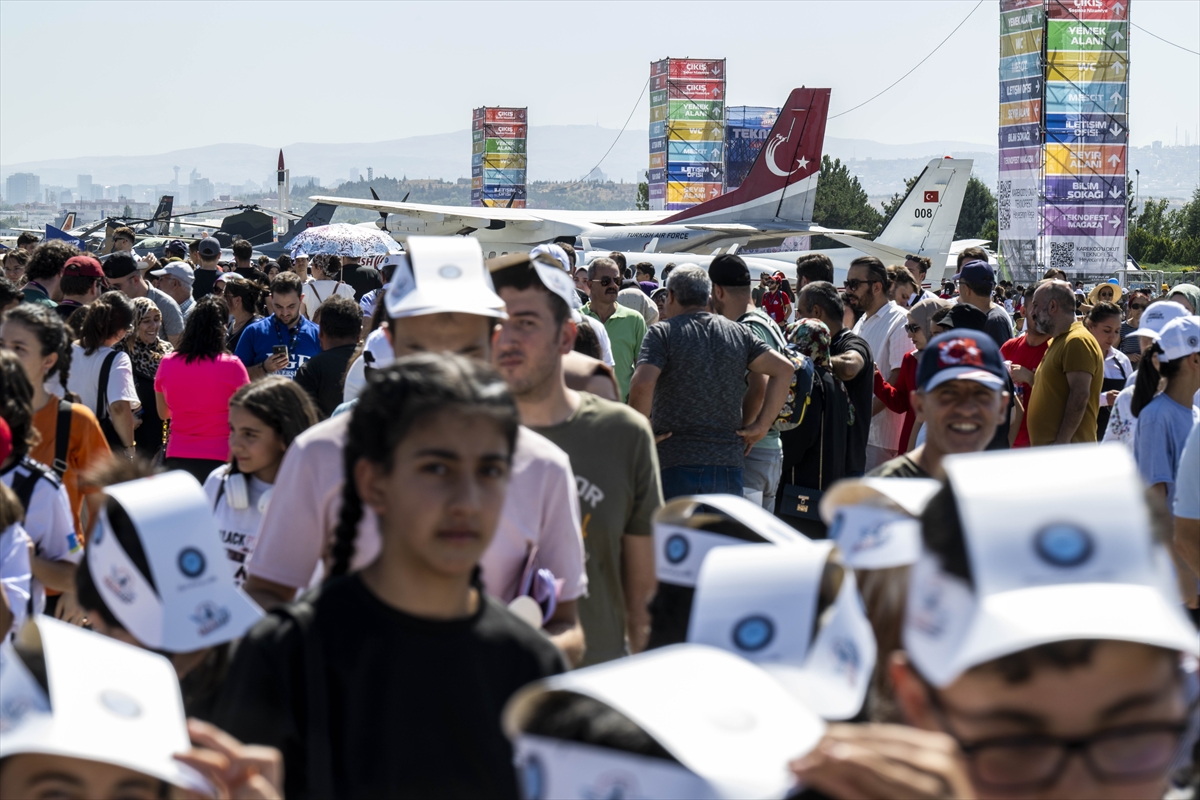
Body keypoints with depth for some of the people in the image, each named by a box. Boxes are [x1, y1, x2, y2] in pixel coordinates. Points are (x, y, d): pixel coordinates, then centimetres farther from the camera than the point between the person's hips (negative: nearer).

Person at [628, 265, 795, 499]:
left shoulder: (662, 333, -3)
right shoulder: (738, 333, 11)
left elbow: (641, 385, -19)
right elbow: (784, 369, 5)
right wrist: (761, 425, 6)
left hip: (676, 464, -4)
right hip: (730, 465, 4)